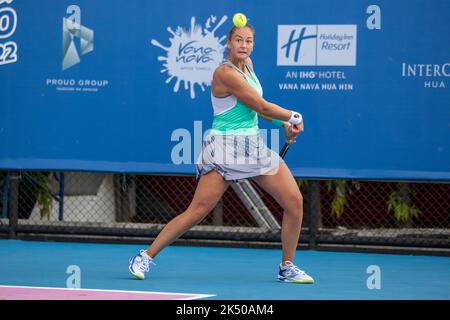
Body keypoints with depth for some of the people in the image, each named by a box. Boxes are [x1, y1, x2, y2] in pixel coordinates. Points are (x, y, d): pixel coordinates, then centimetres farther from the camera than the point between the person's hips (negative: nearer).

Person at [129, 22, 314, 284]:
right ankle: (146, 257, 1)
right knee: (197, 212, -12)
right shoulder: (225, 73, -17)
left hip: (254, 146, 8)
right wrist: (294, 117, 0)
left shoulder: (247, 65, 9)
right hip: (225, 147, -8)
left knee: (295, 202, -2)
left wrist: (283, 124, 14)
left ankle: (287, 267, 11)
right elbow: (262, 107, -15)